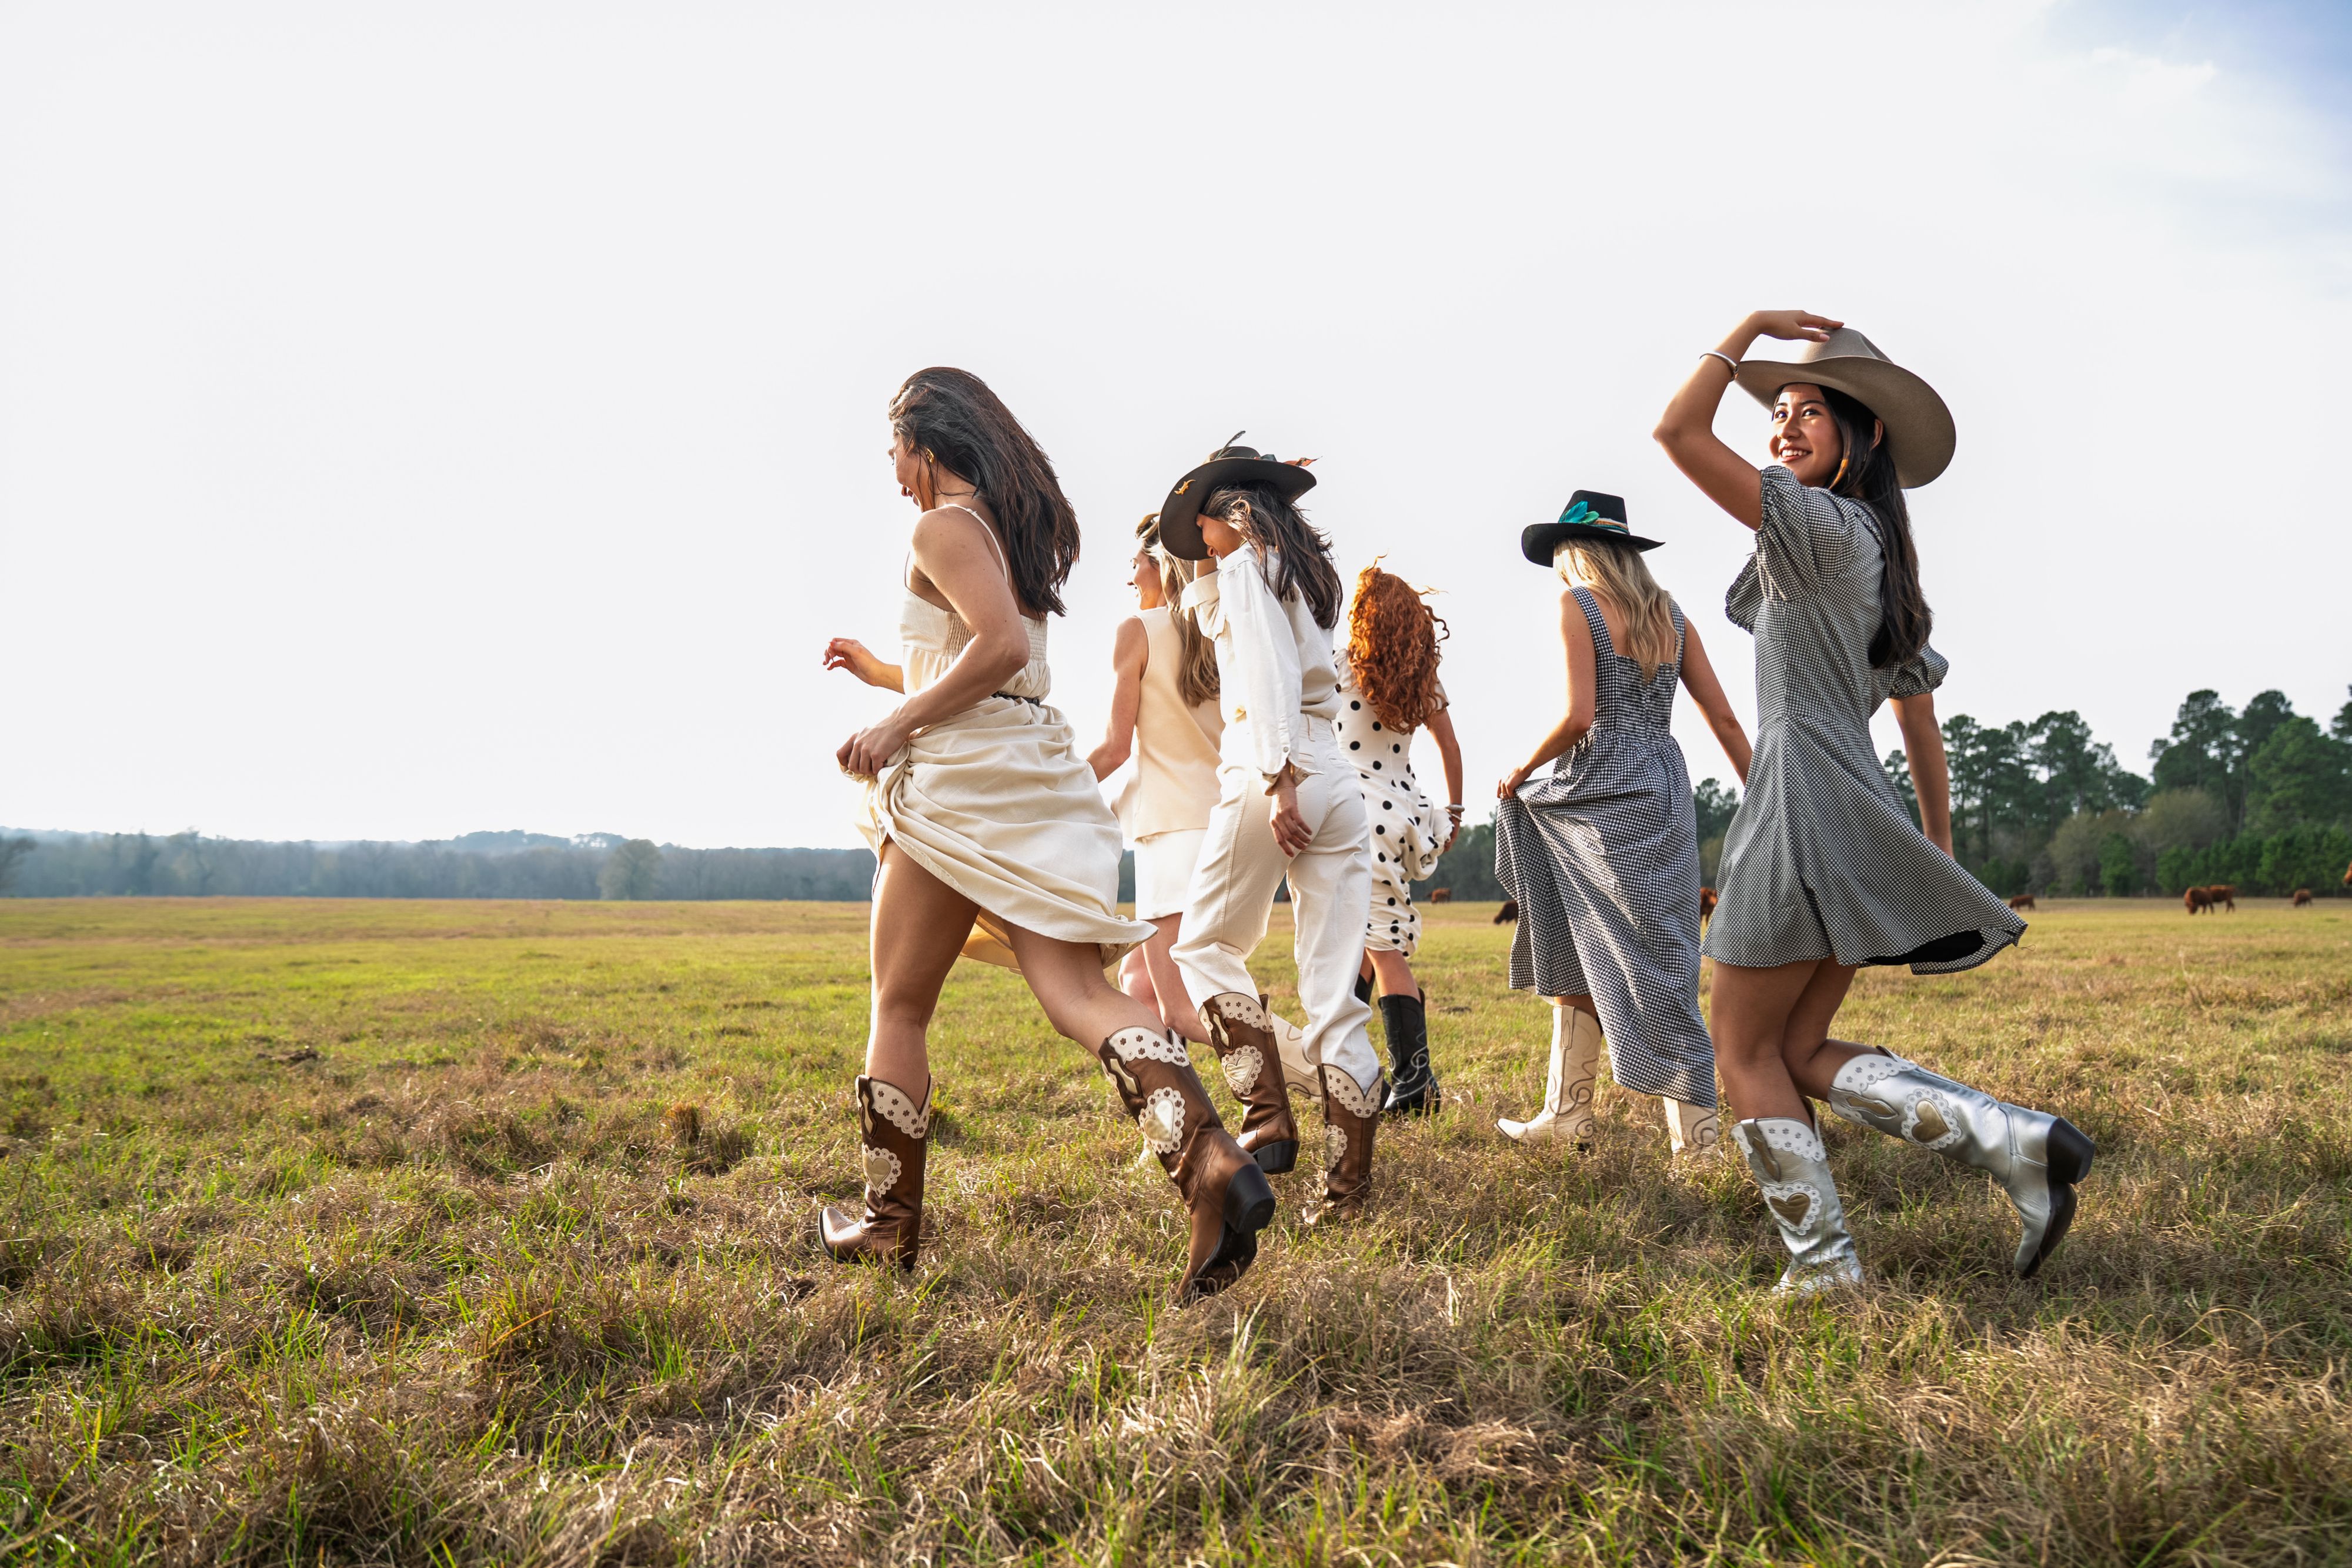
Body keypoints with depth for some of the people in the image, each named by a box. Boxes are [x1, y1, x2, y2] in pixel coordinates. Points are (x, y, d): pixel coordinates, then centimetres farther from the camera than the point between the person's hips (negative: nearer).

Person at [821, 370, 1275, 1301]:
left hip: (960, 777, -8)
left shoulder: (942, 528, -5)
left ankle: (888, 1226, 17)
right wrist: (883, 672, 39)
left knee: (900, 1009, 7)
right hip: (1038, 778, 8)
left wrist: (898, 723, -14)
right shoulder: (1023, 531, 23)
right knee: (1077, 992, -6)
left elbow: (1000, 645, -21)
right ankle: (1212, 1163, -28)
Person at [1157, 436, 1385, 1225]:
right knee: (1335, 996, 3)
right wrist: (1209, 572, 34)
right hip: (1340, 784, 7)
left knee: (1207, 946, 12)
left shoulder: (1248, 565, 2)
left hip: (1272, 774, -7)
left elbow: (1268, 666, -14)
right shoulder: (1308, 571, 25)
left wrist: (1278, 777, -21)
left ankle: (1269, 1121, 0)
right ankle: (1348, 1187, 2)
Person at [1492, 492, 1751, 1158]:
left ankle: (1699, 1133, -3)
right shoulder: (1670, 613, 14)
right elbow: (1725, 721, 11)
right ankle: (1567, 1112, 18)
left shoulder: (1576, 604, -5)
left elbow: (1578, 717, -16)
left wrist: (1521, 771, -1)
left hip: (1604, 793, -7)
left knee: (1649, 965, -5)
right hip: (1664, 790, 7)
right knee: (1576, 955, 14)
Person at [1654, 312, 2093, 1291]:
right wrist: (1940, 854, 26)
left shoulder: (1825, 526, -7)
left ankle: (1823, 1268, 3)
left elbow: (1678, 431, -14)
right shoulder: (1882, 558, 20)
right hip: (1859, 819, 9)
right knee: (1800, 1052, 11)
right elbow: (1921, 724, 22)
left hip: (1807, 804, -9)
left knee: (1746, 1051, 0)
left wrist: (1751, 326, -2)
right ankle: (2014, 1141, 0)